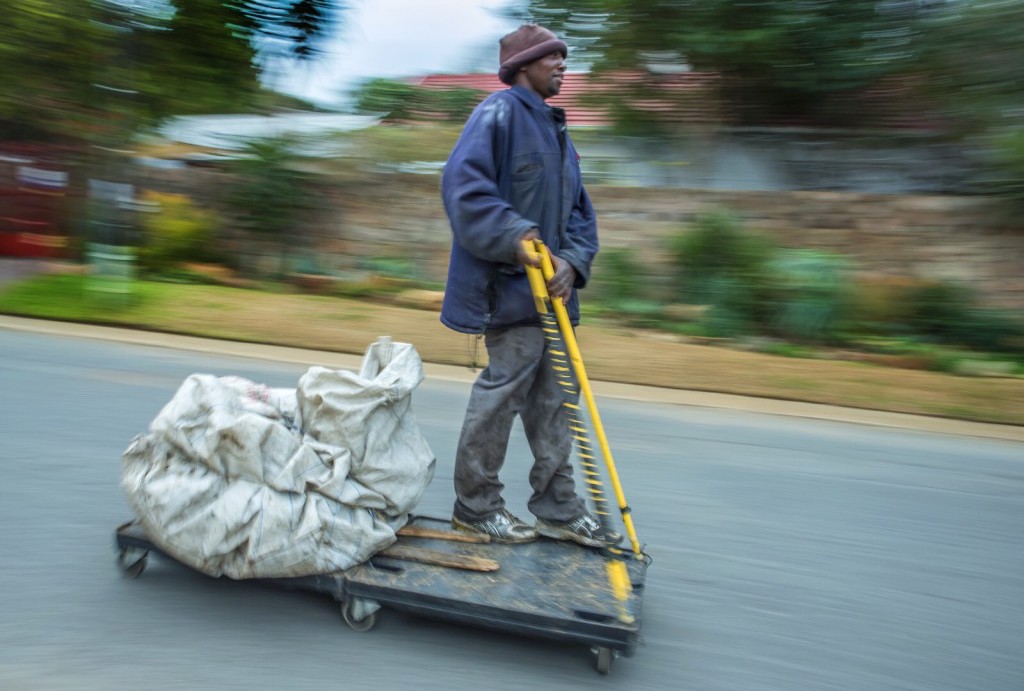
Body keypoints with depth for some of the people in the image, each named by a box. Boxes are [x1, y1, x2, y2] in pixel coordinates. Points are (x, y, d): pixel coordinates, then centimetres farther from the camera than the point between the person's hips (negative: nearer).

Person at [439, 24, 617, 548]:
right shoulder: (500, 113, -6)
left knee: (553, 400, 11)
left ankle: (558, 509, 22)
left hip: (554, 289, 9)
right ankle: (474, 506, 14)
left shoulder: (555, 130, 22)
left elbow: (579, 211, 17)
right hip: (512, 288, -9)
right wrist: (514, 239, -26)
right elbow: (463, 185, -19)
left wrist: (572, 261, -2)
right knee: (501, 394, -3)